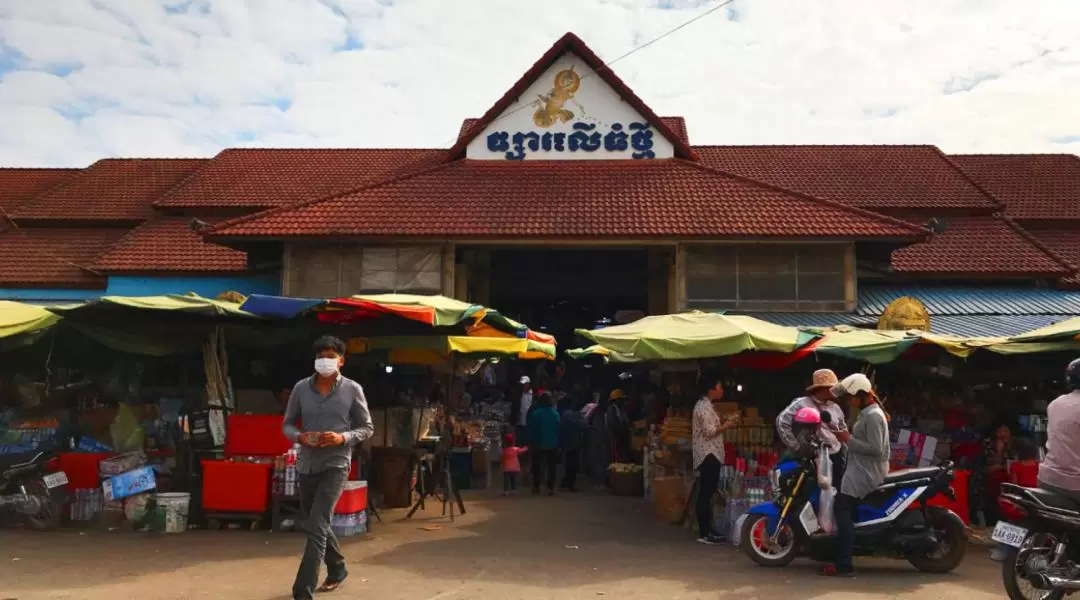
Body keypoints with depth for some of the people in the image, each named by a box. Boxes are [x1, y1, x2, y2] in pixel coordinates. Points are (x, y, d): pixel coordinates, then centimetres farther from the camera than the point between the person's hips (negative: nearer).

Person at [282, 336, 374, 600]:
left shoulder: (352, 390, -5)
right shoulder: (301, 388, 2)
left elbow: (367, 427, 1)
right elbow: (287, 424, 10)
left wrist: (343, 438, -17)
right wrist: (298, 436, -12)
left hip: (335, 464, -4)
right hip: (306, 465, 4)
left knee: (315, 527, -13)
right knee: (318, 525, 18)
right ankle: (337, 570, 42)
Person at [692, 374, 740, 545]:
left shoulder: (704, 405, 18)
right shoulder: (704, 407, -15)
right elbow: (710, 431, -21)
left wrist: (724, 420, 9)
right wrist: (728, 424, -11)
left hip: (710, 454, 11)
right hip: (708, 455, -11)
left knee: (707, 493, 13)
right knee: (706, 493, -9)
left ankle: (707, 530, 19)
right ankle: (704, 533, -7)